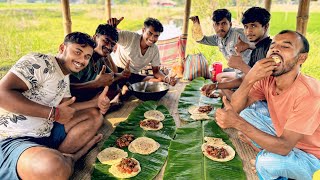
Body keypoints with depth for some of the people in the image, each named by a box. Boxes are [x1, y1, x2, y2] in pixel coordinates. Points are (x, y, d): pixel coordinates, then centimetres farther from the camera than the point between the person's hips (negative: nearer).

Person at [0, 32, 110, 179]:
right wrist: (53, 113, -22)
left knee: (95, 115, 8)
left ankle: (63, 158, -8)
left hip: (47, 134, 10)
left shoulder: (65, 78, 15)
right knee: (54, 167, -39)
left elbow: (67, 108, 16)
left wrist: (97, 102, 1)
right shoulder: (40, 62, -13)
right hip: (13, 139, -9)